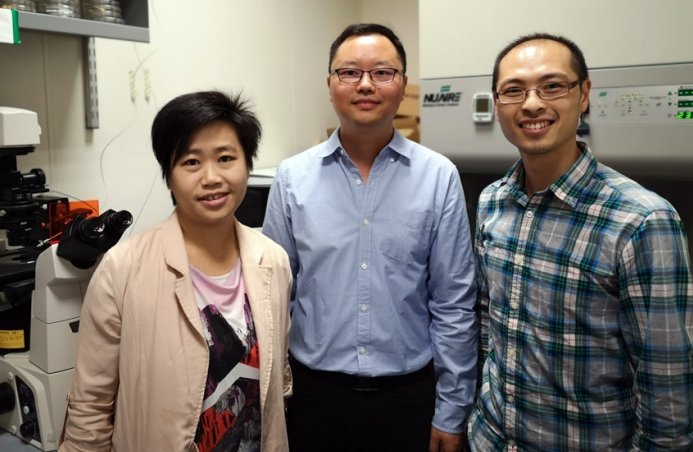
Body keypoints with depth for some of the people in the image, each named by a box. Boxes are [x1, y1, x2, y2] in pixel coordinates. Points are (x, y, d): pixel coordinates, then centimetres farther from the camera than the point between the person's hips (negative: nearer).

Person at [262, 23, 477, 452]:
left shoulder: (439, 177, -7)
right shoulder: (293, 177, -4)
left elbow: (454, 305, -4)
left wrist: (451, 412, -2)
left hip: (408, 394, -1)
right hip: (315, 392, 1)